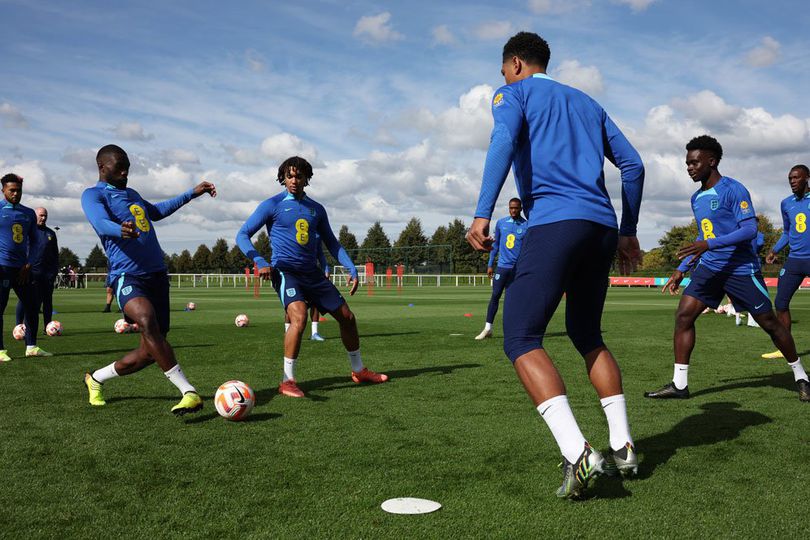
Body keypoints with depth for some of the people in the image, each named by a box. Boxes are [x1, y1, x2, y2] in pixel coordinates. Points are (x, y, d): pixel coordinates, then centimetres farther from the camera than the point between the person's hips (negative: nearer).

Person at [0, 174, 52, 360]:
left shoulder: (29, 213, 13)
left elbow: (34, 241, 15)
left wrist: (28, 265, 3)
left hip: (22, 268, 5)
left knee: (32, 307, 7)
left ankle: (31, 347, 17)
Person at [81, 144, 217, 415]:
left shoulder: (131, 194, 22)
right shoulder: (93, 195, -1)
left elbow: (156, 211, 41)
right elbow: (101, 224, -23)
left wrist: (192, 193, 43)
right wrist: (121, 230, -46)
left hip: (157, 275, 8)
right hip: (128, 277, -7)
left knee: (150, 352, 4)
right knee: (147, 321, -36)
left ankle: (96, 378, 29)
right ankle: (189, 392, -38)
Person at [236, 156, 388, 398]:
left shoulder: (316, 209, 12)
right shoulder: (272, 205, -2)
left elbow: (332, 243, 18)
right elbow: (242, 235, -3)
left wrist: (352, 269, 6)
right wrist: (260, 262, -19)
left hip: (312, 273, 6)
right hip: (285, 271, -6)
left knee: (347, 316, 8)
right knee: (299, 316, -30)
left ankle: (359, 370, 29)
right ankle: (287, 381, -18)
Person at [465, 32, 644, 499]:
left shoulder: (513, 93, 12)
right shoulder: (585, 102, 29)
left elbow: (504, 142, -10)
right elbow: (632, 164, 23)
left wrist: (483, 214, -19)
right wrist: (628, 232, 28)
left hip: (554, 224, -7)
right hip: (603, 228, 7)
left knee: (521, 340, -8)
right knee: (588, 337, 20)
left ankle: (578, 453, -23)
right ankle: (623, 449, 17)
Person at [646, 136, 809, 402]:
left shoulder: (733, 190, -12)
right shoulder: (697, 198, 12)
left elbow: (750, 229, -20)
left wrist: (709, 245, -30)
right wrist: (681, 270, 17)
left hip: (741, 268, -6)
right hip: (709, 268, 7)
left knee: (769, 322, 3)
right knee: (683, 315, -8)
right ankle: (679, 385, -5)